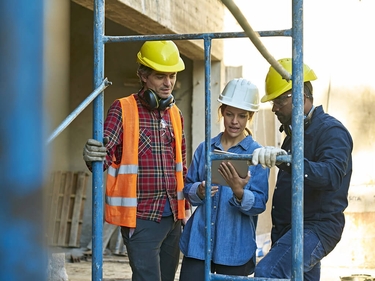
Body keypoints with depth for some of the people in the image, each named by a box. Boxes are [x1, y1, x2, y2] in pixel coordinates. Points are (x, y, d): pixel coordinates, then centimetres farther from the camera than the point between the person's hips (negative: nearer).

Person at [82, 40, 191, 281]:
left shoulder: (175, 114, 12)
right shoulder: (123, 109, -5)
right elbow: (106, 155, -14)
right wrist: (93, 157, -36)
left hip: (173, 217, 6)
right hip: (142, 218, -6)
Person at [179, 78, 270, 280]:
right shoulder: (205, 149, 8)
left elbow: (259, 204, -7)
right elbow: (187, 188, 11)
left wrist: (239, 192, -27)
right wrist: (199, 190, -11)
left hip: (235, 247, -2)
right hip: (198, 240, 2)